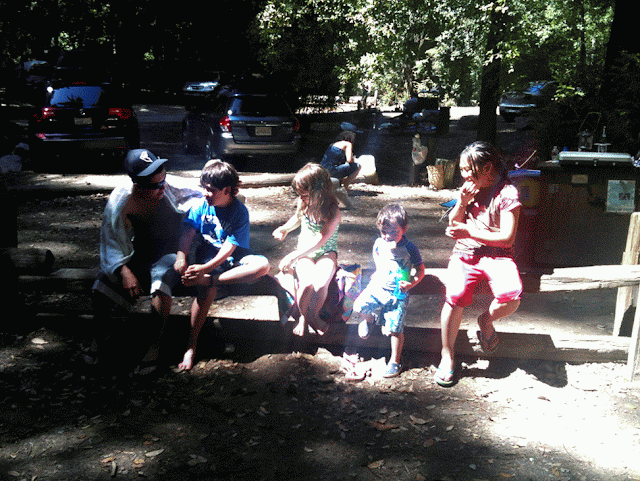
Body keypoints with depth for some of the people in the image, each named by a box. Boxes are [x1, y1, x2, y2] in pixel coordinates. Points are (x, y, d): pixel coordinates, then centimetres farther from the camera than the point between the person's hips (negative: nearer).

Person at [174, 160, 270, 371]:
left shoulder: (239, 212, -12)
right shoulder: (201, 205, -1)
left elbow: (229, 248, -19)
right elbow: (188, 233, -8)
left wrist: (205, 269, -33)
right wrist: (181, 257, -29)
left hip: (235, 259, 0)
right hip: (208, 257, 0)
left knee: (263, 265, -32)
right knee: (208, 289, -33)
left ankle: (208, 280, -34)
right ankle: (191, 344, -26)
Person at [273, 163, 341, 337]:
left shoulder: (332, 212, -20)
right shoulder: (303, 204, -4)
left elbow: (319, 242, -24)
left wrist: (292, 256, -25)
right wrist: (285, 229, 3)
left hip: (326, 253, -2)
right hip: (304, 253, 3)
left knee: (320, 284, -32)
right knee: (307, 283, -30)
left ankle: (314, 316, 0)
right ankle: (302, 316, -1)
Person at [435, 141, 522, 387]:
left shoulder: (507, 192, -4)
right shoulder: (469, 188, 12)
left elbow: (507, 237, -10)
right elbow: (452, 225, 15)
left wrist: (470, 233, -17)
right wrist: (462, 203, -3)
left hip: (497, 255, -2)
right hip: (465, 253, 2)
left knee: (512, 295, -32)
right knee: (455, 295, -27)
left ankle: (486, 320, 2)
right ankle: (447, 355, -9)